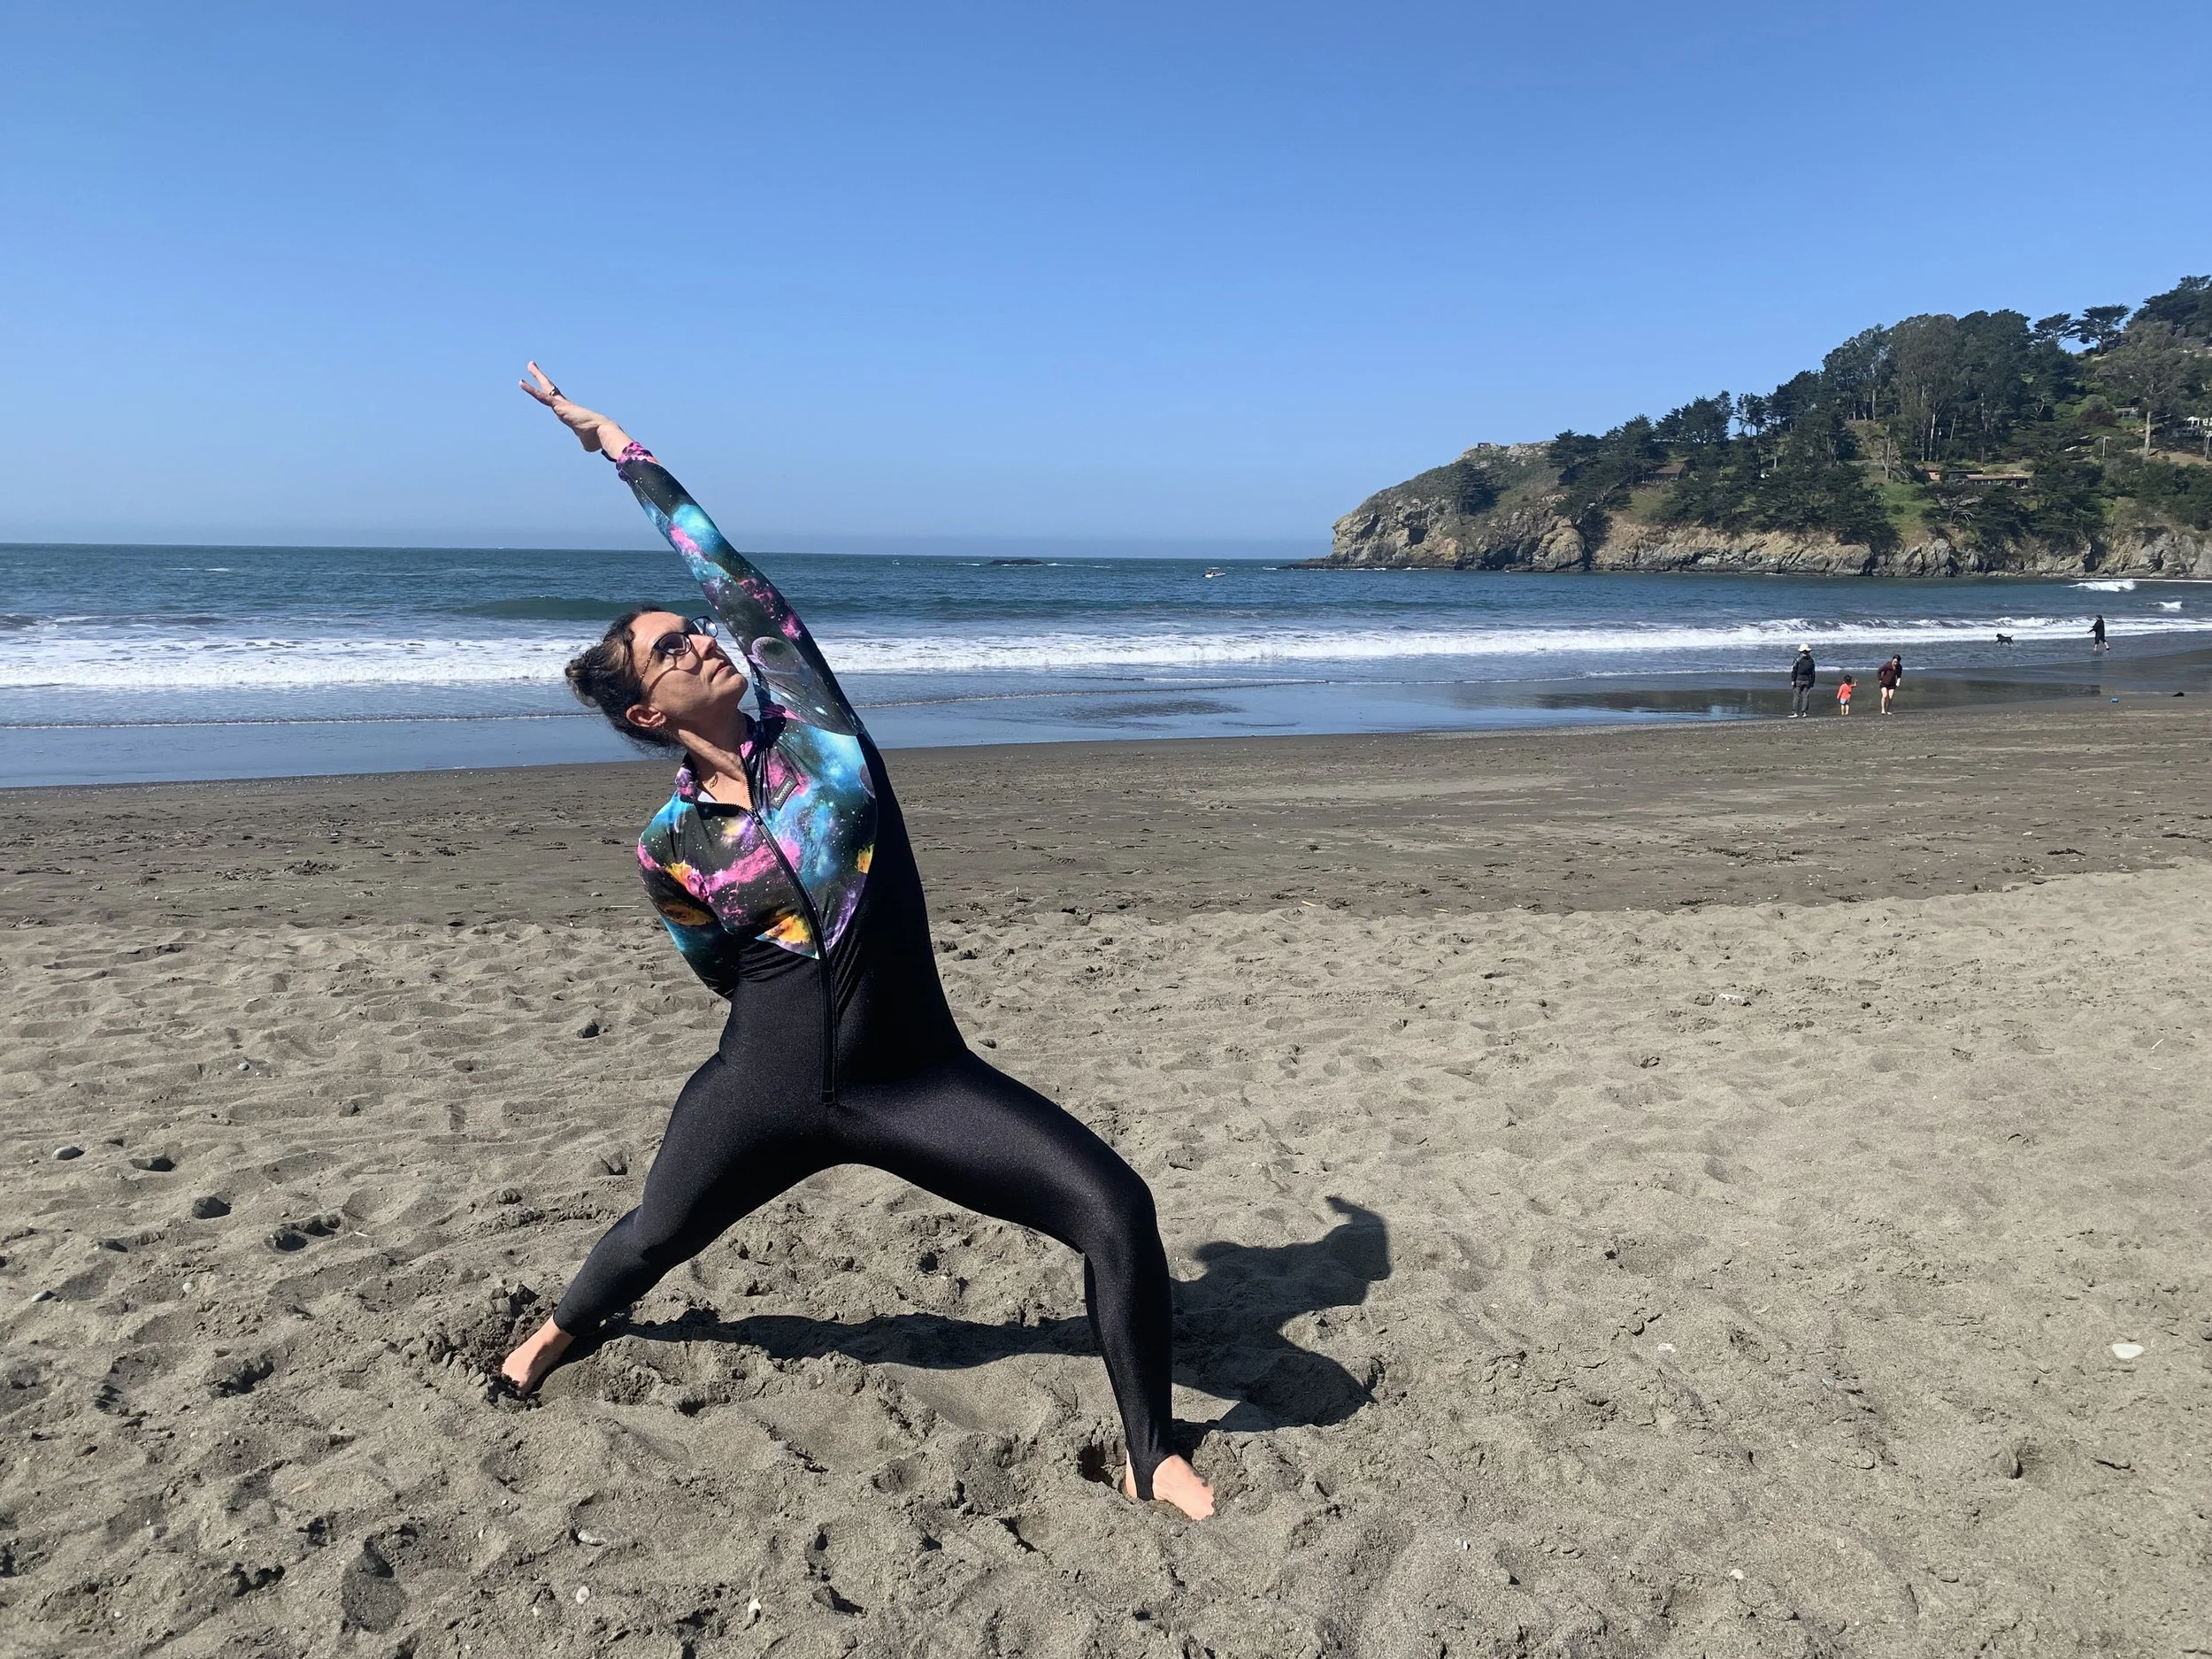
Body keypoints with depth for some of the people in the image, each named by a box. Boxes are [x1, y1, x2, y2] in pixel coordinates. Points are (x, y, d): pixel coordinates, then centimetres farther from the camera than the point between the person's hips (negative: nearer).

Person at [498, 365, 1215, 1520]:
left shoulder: (807, 718, -4)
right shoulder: (668, 845, -4)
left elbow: (720, 562, 1)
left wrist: (619, 446, 10)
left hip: (915, 1079, 0)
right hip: (767, 1090, 0)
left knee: (1117, 1210, -14)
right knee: (652, 1239, 24)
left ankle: (1151, 1457, 6)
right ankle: (558, 1330, 62)